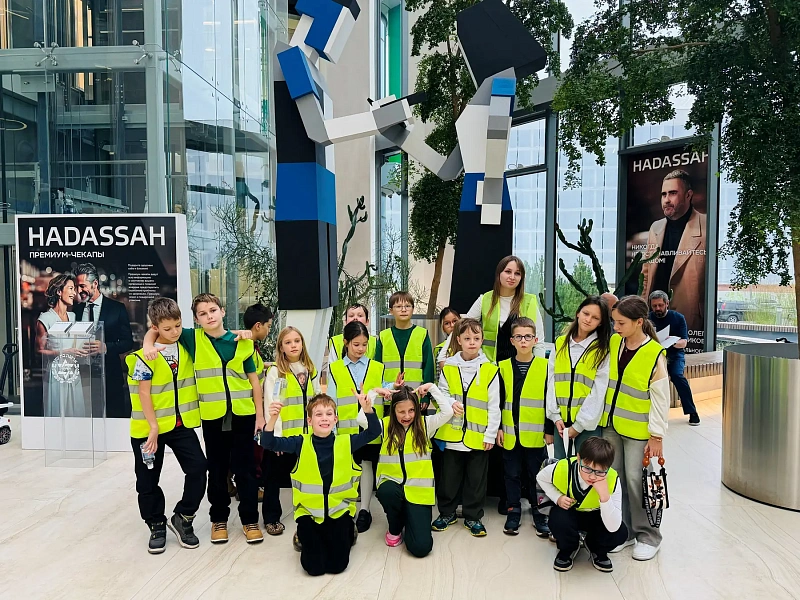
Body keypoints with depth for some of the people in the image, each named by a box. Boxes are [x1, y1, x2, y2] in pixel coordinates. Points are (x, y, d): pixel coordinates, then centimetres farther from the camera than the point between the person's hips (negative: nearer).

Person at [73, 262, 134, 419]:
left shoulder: (117, 308, 0)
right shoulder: (77, 310, 11)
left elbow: (128, 342, -2)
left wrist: (106, 347, -18)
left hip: (109, 375, -3)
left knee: (115, 415, 1)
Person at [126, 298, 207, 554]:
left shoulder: (187, 348, 1)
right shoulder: (145, 356, -13)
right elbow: (144, 393, -12)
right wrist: (153, 427, -14)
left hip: (182, 424, 3)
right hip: (150, 427, -3)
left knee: (198, 469, -5)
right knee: (148, 480, 8)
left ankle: (182, 518, 14)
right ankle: (157, 526, 28)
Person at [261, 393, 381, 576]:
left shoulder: (345, 442, -6)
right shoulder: (301, 443, -8)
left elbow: (373, 432, -13)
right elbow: (268, 443, -16)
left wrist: (368, 409, -32)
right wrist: (273, 418, -35)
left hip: (339, 510, 0)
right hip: (309, 510, 0)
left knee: (337, 565, -7)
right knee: (314, 566, -8)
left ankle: (345, 535, 25)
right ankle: (306, 538, 24)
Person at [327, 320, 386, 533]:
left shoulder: (378, 368, 4)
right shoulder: (334, 369, 1)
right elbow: (331, 403, 0)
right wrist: (331, 430, -4)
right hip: (346, 430, 0)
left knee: (367, 465, 7)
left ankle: (364, 510, 18)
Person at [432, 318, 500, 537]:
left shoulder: (490, 369, -4)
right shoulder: (449, 367, -1)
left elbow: (494, 405, -3)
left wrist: (491, 434, -4)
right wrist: (451, 404, -15)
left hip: (478, 435, -1)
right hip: (452, 432, 1)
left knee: (476, 479, 11)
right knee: (449, 476, 13)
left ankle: (473, 516, 27)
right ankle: (447, 512, 30)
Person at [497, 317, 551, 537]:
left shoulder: (545, 366, -1)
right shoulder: (503, 367, 2)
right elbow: (498, 401, 4)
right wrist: (498, 427, 1)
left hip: (536, 434, -1)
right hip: (510, 432, 1)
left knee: (537, 475, 8)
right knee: (512, 475, 11)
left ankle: (540, 515, 23)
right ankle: (513, 513, 25)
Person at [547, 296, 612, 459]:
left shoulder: (603, 350, -3)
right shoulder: (560, 343, 8)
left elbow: (599, 391, -8)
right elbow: (551, 381, 5)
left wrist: (579, 425, -10)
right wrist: (555, 416, -3)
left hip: (588, 423, -3)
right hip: (561, 420, 3)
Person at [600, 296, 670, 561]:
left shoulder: (655, 355, -15)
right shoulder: (613, 342, 1)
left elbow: (661, 400, -11)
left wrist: (656, 436, -11)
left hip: (637, 430, -5)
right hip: (610, 424, 6)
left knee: (636, 481, 3)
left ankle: (647, 535, 22)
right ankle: (624, 531, 27)